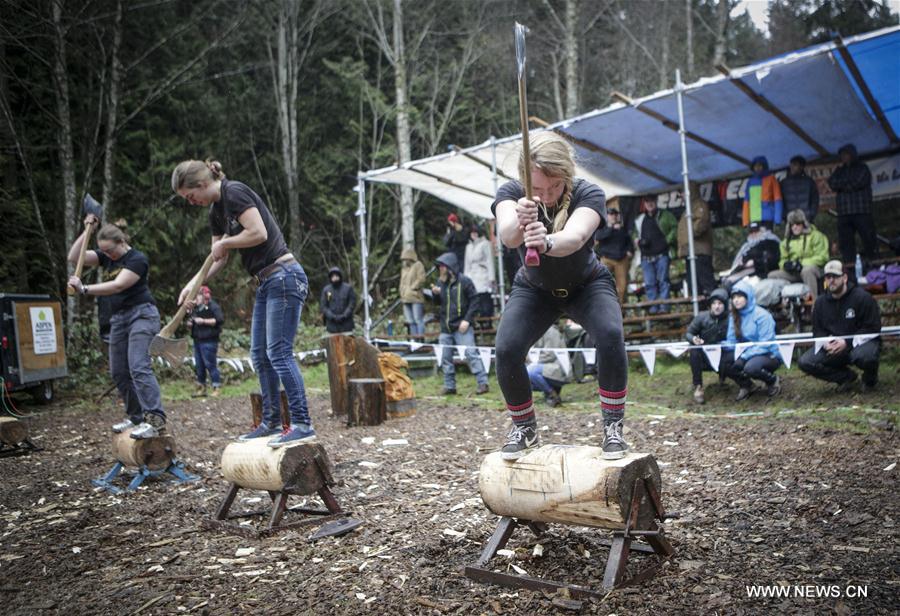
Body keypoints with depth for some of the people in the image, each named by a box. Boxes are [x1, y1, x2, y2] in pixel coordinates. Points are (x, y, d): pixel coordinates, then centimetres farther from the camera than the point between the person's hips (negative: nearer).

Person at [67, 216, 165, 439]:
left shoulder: (138, 259, -10)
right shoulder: (105, 257, 13)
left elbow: (118, 286, -20)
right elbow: (74, 257, 4)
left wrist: (84, 289, -22)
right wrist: (87, 229, 0)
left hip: (141, 314, -8)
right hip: (118, 318, 8)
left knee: (139, 367, -20)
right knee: (118, 372, 6)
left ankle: (156, 419, -25)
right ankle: (136, 417, 15)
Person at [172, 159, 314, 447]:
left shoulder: (235, 192, -12)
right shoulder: (216, 211, 16)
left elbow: (259, 233, -23)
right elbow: (218, 258, 20)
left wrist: (224, 242, -8)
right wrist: (193, 284, 7)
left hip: (284, 277, -10)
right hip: (266, 283, 10)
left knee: (279, 352, -11)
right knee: (260, 355, 11)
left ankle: (302, 424, -7)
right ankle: (271, 422, 20)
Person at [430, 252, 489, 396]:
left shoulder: (464, 281, -7)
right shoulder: (440, 282, 10)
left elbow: (474, 301, -8)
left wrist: (467, 320, -15)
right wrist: (435, 293, -4)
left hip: (462, 327, -6)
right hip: (445, 328, 6)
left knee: (471, 354, -10)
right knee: (445, 358, 9)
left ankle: (482, 383, -5)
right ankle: (449, 386, 19)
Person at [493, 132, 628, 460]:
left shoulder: (588, 193, -27)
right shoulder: (512, 192, -22)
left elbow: (575, 237, -48)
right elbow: (506, 235, -44)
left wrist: (547, 243, -71)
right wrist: (518, 223, -68)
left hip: (587, 284, -1)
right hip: (534, 289, 1)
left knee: (610, 335, -30)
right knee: (507, 349, -21)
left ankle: (613, 427, -12)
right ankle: (524, 429, 4)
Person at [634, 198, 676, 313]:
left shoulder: (665, 216, 7)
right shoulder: (639, 220, 17)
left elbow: (675, 228, 1)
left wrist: (668, 240, -10)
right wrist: (639, 241, 5)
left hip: (661, 255, -3)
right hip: (646, 256, 4)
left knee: (663, 280, -6)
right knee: (649, 283, 1)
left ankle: (663, 306, -5)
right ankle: (653, 307, 4)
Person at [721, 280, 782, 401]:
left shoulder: (762, 315, -16)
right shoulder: (734, 316, 2)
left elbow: (765, 345, -21)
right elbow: (732, 341, 0)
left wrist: (744, 357, -29)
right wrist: (722, 345, -22)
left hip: (769, 355, -6)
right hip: (747, 354, 6)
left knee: (751, 367, -37)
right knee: (723, 363, -20)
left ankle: (773, 380, -1)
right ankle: (747, 386, 6)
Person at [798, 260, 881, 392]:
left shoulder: (862, 297, -10)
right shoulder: (820, 302, 5)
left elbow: (873, 328, -13)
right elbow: (818, 330, 9)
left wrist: (847, 342, -24)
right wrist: (825, 342, -15)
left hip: (862, 341, -4)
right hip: (832, 346, 4)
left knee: (864, 356, -40)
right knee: (805, 362, -17)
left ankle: (870, 379, 1)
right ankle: (846, 377, 6)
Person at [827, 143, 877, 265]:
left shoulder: (862, 168, 8)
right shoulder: (840, 170, 20)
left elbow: (858, 183, -8)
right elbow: (832, 183, 4)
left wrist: (841, 185, 1)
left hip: (862, 211, -4)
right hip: (844, 213, 4)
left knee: (868, 237, -5)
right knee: (845, 241, 1)